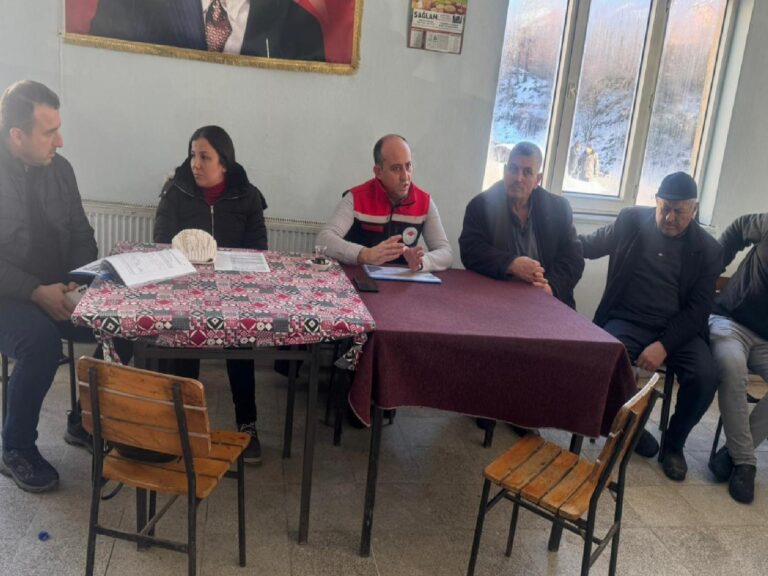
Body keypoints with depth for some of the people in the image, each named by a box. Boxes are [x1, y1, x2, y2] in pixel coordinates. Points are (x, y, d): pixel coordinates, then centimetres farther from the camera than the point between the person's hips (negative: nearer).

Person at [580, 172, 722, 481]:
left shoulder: (708, 249, 1)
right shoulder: (632, 220, 1)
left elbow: (698, 308, -4)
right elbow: (592, 244, 15)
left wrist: (664, 345, -19)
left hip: (678, 328, 1)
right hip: (628, 322, -1)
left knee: (705, 376, -25)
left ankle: (674, 444, 5)